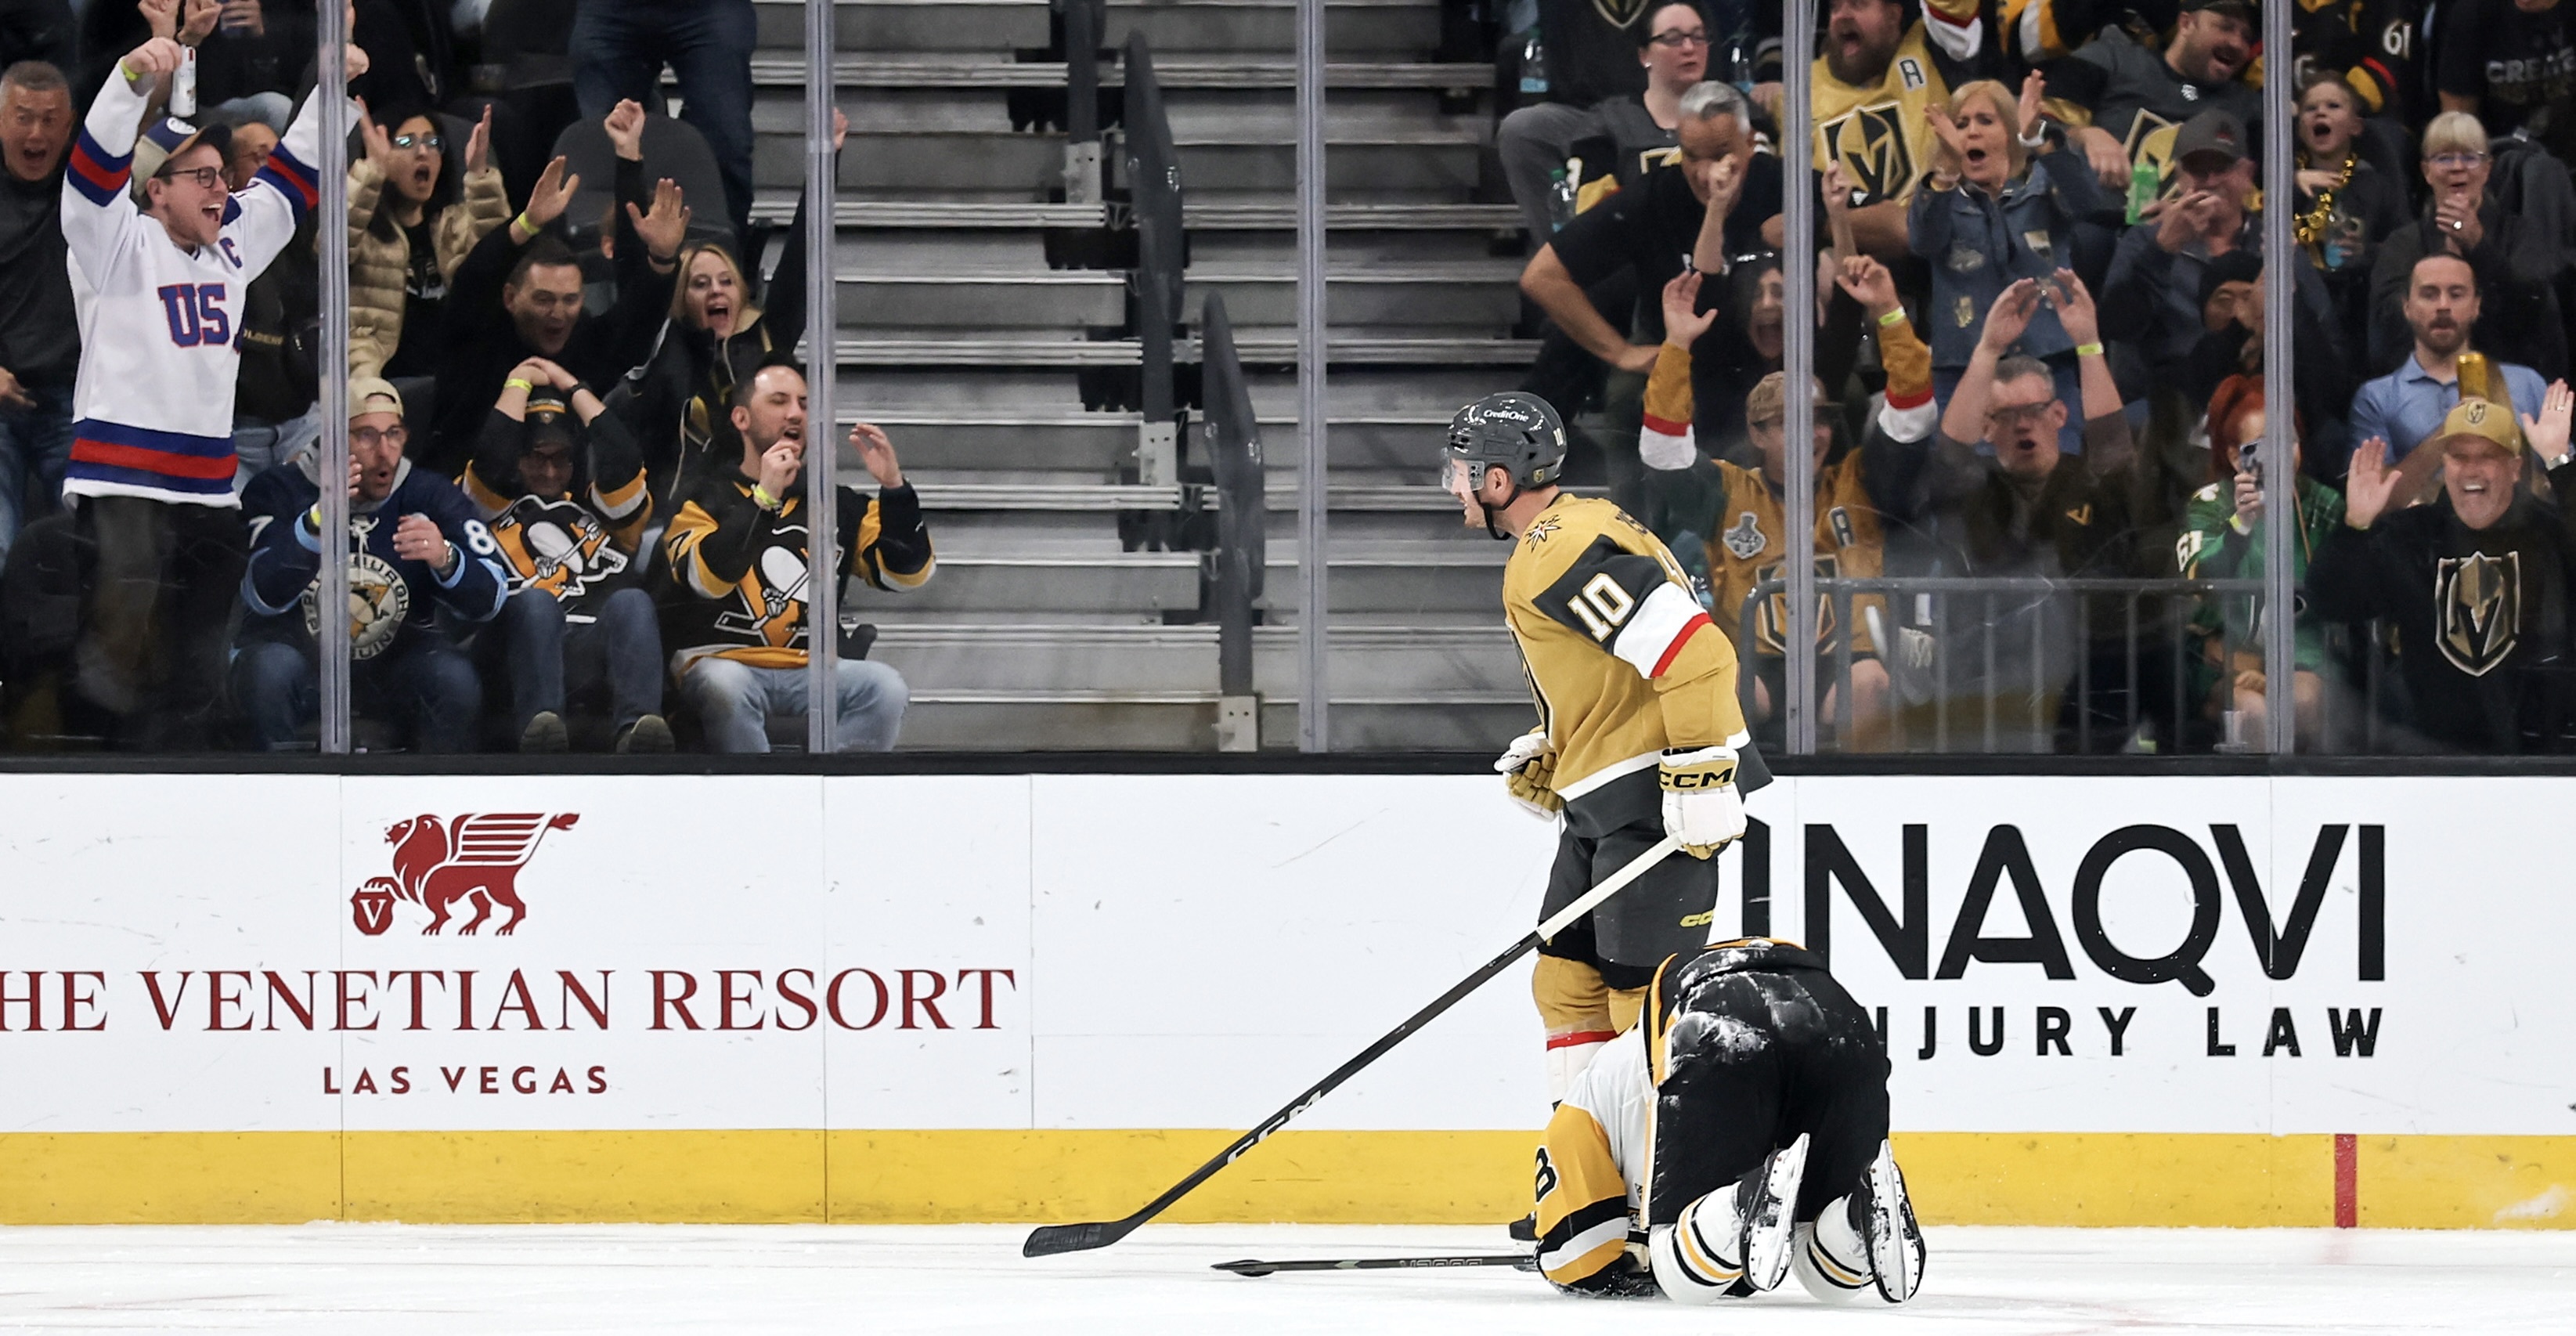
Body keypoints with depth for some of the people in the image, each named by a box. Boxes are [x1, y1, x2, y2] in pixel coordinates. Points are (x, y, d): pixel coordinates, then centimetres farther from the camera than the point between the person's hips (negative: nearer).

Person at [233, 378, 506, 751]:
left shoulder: (429, 495, -5)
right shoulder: (282, 491, -10)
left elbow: (487, 601, -11)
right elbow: (264, 597, -24)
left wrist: (445, 560, -34)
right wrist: (319, 520, -37)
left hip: (396, 664, 2)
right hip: (300, 652, -2)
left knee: (455, 678, -27)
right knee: (271, 667, -34)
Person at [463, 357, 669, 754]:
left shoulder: (599, 506, 33)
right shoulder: (494, 506, 28)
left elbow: (623, 458, 14)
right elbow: (493, 456, 8)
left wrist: (572, 387, 24)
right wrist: (520, 384, 23)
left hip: (601, 648, 1)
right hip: (527, 654, -1)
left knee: (631, 602, -32)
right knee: (535, 601, -36)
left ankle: (635, 728, -56)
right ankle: (539, 725, -59)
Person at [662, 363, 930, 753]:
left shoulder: (838, 506, 17)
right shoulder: (704, 498, 7)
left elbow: (908, 572, 8)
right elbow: (707, 578, -13)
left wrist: (893, 487, -6)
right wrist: (764, 497, -16)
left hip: (810, 672, 3)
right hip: (724, 661, -3)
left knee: (885, 687, -24)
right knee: (726, 686, -37)